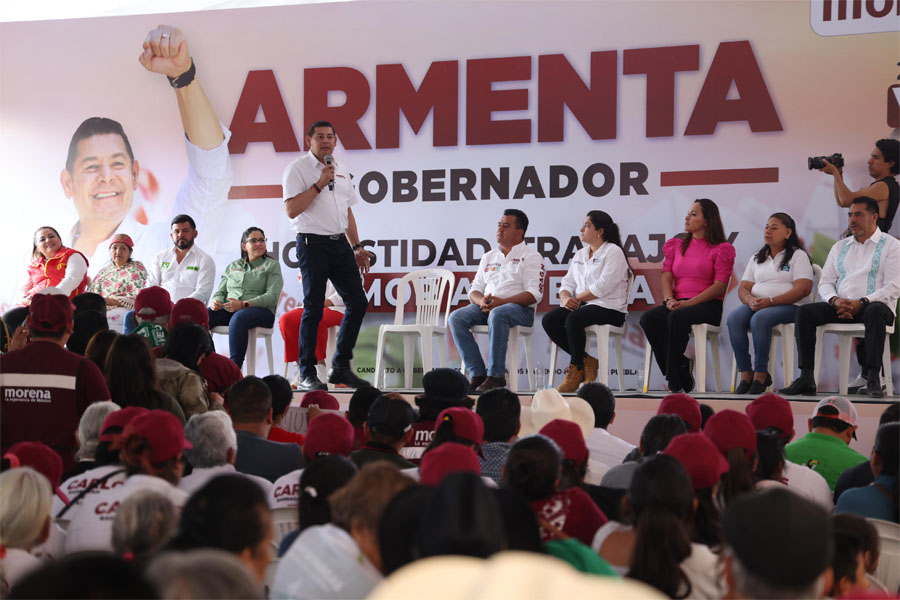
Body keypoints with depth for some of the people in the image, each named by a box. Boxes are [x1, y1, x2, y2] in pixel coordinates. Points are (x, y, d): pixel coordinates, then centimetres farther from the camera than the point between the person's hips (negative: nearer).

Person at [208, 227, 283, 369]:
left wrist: (244, 304, -18)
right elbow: (221, 291, 22)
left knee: (238, 318, -41)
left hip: (260, 310, -4)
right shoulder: (233, 266, 26)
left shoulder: (272, 265, 11)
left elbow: (272, 296, -3)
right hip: (228, 309, 4)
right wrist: (216, 301, -5)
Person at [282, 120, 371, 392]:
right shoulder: (297, 169, -4)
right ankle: (307, 374, 2)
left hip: (340, 244, 7)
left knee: (357, 302, 3)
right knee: (313, 308, -6)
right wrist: (319, 184, -17)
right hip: (313, 244, -7)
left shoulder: (342, 170, 16)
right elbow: (292, 210, -14)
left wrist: (357, 247, 19)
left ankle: (341, 368, 13)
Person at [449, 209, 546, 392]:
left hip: (520, 309, -6)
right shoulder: (488, 257, 24)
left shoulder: (531, 257, 5)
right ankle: (477, 373, -23)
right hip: (487, 307, 6)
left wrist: (502, 301, -20)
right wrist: (481, 301, -6)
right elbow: (474, 290, 20)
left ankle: (496, 375, -34)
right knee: (456, 317, -21)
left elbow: (534, 294, -8)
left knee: (497, 314, -40)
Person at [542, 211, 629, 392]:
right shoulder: (580, 255, 22)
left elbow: (602, 287, -15)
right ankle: (586, 361, -10)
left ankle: (576, 369, -20)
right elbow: (567, 282, 16)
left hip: (609, 309, -8)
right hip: (582, 305, 8)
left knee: (573, 319, -35)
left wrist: (577, 299, -9)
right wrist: (565, 297, -7)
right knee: (549, 321, -18)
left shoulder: (613, 252, -4)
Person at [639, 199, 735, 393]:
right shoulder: (677, 245, 21)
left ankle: (673, 379, -27)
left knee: (677, 317, -37)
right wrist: (669, 299, -10)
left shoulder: (721, 249, 4)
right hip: (678, 304, 5)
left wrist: (688, 303, -17)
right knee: (648, 318, -27)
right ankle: (682, 369, -19)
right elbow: (666, 276, 13)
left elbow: (720, 285, -6)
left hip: (707, 305, -5)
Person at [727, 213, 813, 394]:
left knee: (760, 318, -37)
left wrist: (771, 301, -19)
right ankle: (745, 374, -27)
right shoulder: (757, 258, 23)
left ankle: (760, 375, -30)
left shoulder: (798, 256, 5)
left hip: (789, 306, -5)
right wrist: (750, 300, -10)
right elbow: (743, 288, 17)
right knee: (734, 318, -27)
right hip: (757, 305, 5)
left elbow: (803, 289, -9)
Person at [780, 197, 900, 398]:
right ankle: (806, 378, -25)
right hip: (840, 307, 5)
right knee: (805, 311, -21)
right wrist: (835, 300, -9)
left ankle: (873, 379, -43)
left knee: (875, 311, -40)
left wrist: (862, 302, -19)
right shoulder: (840, 247, 21)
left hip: (873, 305, -5)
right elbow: (825, 282, 15)